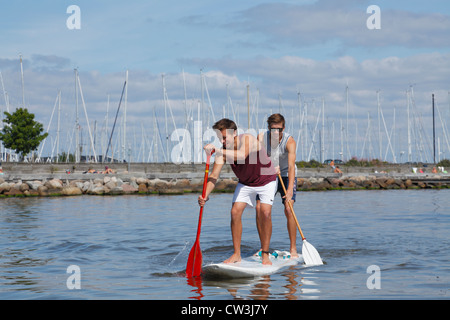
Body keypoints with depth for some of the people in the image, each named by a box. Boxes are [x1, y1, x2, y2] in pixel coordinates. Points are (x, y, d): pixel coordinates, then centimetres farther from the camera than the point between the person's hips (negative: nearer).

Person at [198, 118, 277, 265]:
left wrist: (216, 150, -58)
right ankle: (236, 254, -1)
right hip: (245, 183, 5)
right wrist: (205, 195, -39)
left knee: (265, 212, -21)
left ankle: (265, 255, -12)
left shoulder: (248, 139, -31)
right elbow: (214, 175, -23)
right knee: (235, 211, -10)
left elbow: (242, 156, -52)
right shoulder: (223, 150, -16)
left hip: (266, 180, -5)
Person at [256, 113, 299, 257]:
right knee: (259, 208, -7)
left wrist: (290, 189, -48)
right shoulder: (261, 137, -13)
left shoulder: (289, 141, -25)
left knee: (288, 209, -18)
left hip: (286, 176, -4)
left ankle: (293, 249, -10)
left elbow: (291, 166, -36)